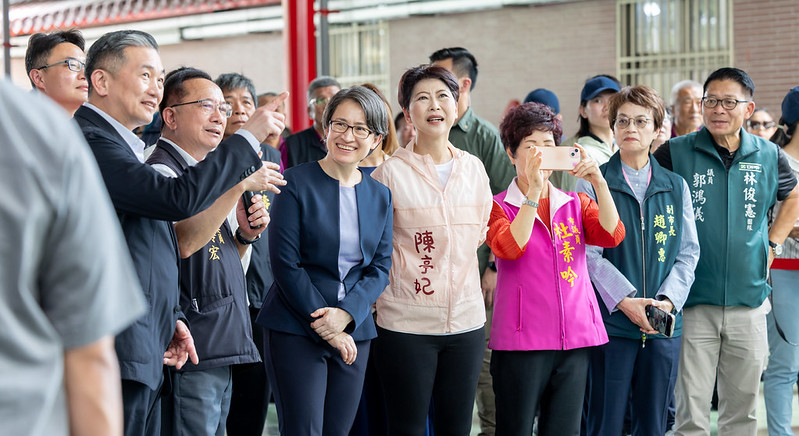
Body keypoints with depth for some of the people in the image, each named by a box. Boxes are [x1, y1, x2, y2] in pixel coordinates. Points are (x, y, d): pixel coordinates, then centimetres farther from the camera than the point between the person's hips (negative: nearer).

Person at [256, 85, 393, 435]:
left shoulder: (379, 196, 10)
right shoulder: (297, 183, -5)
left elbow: (380, 269, 7)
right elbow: (285, 264, -9)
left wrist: (345, 315, -11)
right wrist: (325, 325, -12)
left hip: (354, 332, 5)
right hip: (296, 331, -4)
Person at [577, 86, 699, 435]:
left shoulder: (676, 187, 10)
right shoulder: (593, 184, 0)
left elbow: (688, 252, 7)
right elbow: (589, 253, -6)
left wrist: (668, 301, -8)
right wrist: (625, 301, -16)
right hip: (611, 320, -3)